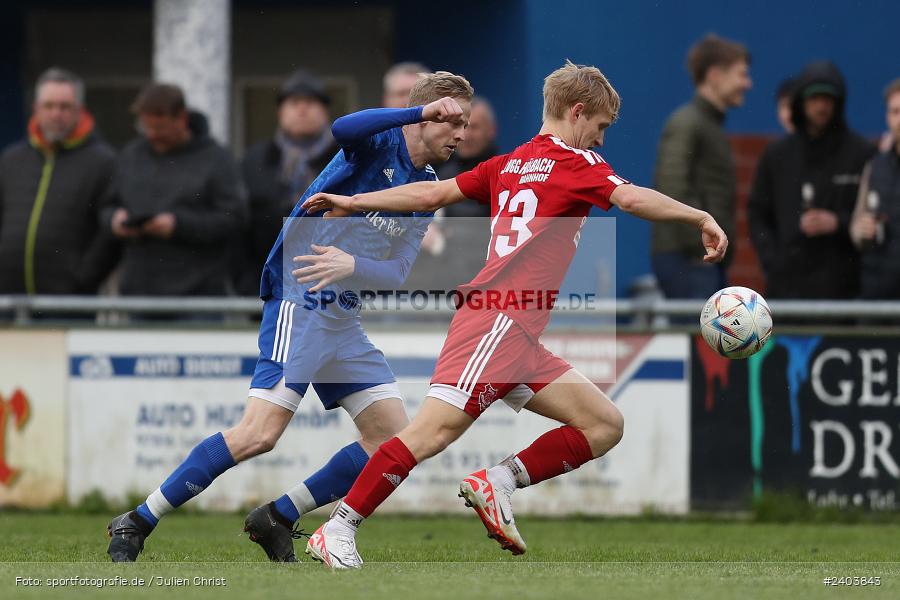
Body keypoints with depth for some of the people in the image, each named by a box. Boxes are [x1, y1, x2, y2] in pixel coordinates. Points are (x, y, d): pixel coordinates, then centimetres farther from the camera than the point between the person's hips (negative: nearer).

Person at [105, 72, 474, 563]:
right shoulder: (381, 142, -6)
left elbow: (397, 273, 4)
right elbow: (343, 128, -31)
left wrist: (352, 265, -16)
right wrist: (420, 110, -30)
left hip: (342, 317, 8)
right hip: (300, 301, -8)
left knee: (394, 438, 3)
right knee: (261, 433, -19)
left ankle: (277, 520, 12)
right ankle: (136, 524, -12)